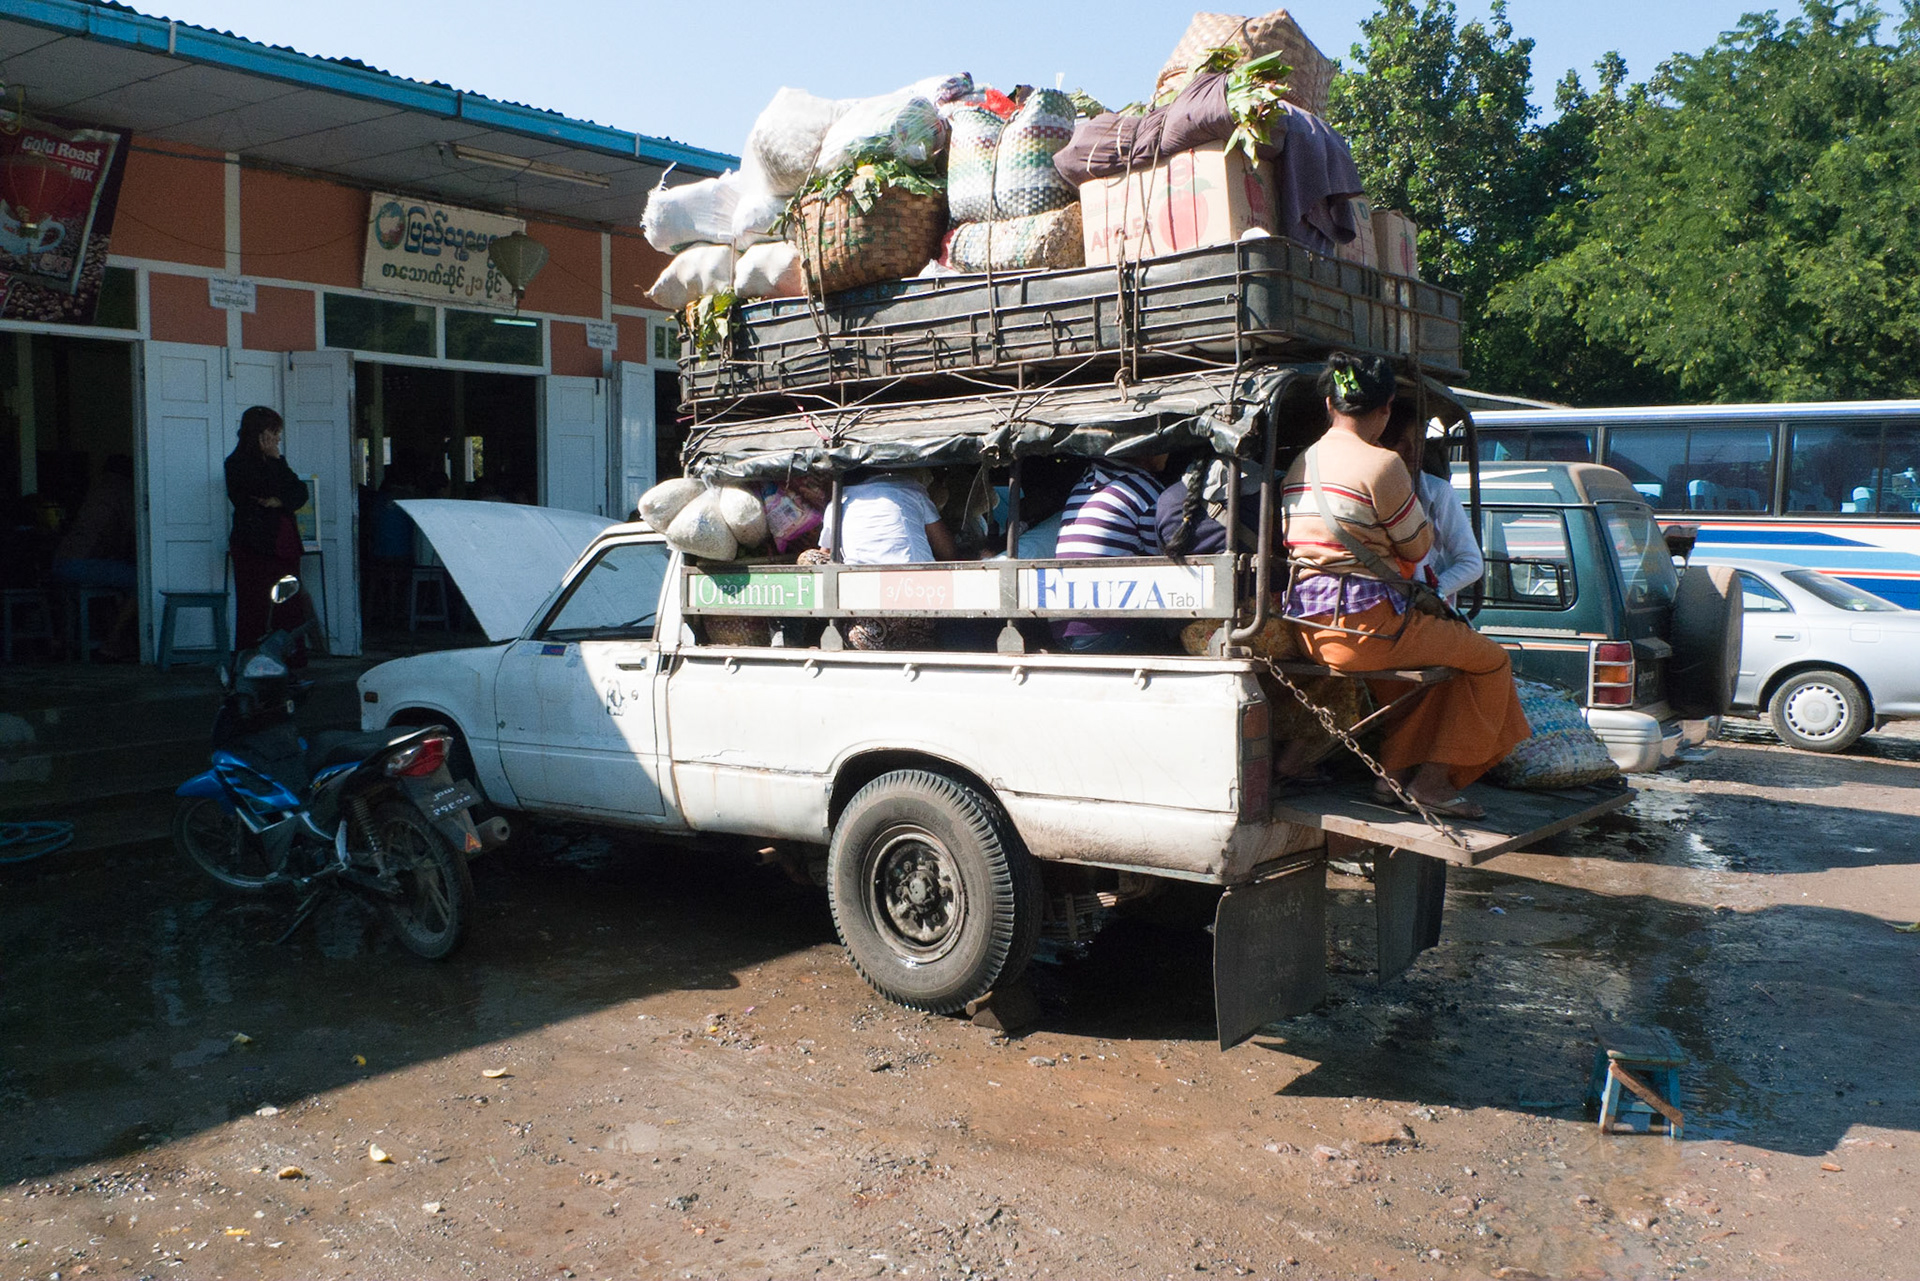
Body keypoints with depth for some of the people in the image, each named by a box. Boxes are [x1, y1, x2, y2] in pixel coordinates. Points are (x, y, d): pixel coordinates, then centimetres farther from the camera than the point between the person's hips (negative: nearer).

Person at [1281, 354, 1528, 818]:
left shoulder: (1301, 465, 12)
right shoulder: (1381, 465, -13)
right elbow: (1418, 545, -2)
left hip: (1311, 630, 9)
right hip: (1365, 623, -9)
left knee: (1436, 658, 31)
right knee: (1491, 660, 10)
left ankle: (1395, 770, 21)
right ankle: (1433, 779, 9)